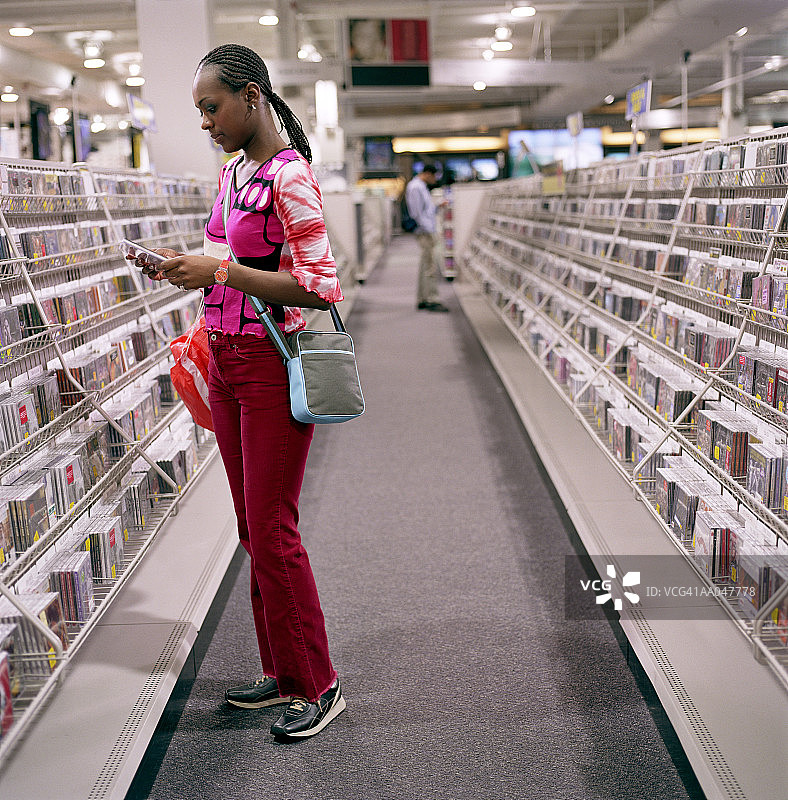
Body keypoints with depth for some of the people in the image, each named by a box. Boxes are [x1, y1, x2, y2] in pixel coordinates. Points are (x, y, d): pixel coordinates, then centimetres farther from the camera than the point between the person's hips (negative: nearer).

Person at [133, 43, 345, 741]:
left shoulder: (289, 174, -14)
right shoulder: (233, 172, 14)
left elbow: (321, 286, -19)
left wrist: (221, 270, -21)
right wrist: (188, 268, 5)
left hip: (272, 367, -9)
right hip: (225, 363, 9)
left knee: (271, 530, -4)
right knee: (253, 527, 13)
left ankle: (318, 685, 11)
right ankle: (282, 672, 26)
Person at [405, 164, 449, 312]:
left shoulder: (421, 187, 19)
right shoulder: (415, 187, -12)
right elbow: (417, 214, -18)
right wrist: (429, 232, -19)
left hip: (427, 232, 10)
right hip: (425, 233, -10)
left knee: (425, 266, 10)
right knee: (431, 267, -11)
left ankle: (421, 300, 13)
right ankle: (431, 300, -10)